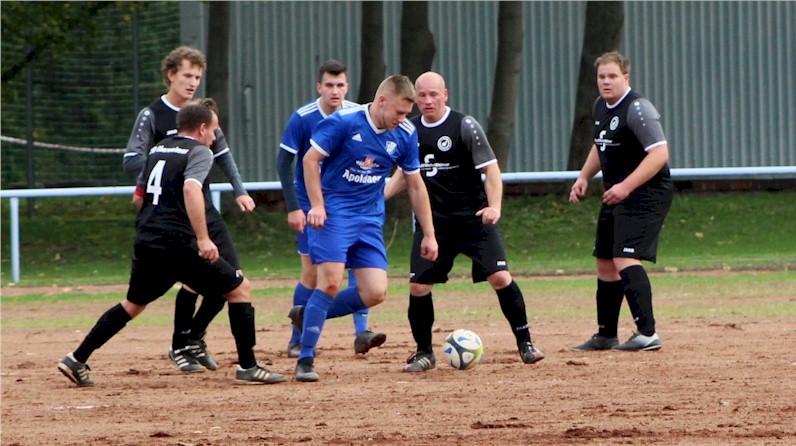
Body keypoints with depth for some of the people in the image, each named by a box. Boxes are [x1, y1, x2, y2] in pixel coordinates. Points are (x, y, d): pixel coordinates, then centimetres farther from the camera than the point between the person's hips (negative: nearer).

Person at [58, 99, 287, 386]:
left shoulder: (157, 151, 19)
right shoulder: (199, 152, -4)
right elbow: (191, 189, -22)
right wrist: (203, 238, -26)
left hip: (145, 242, 7)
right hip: (179, 243, -7)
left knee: (134, 304, 25)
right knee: (239, 288, 4)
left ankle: (77, 360, 18)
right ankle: (247, 368, -1)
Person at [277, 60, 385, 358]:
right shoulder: (302, 118, -13)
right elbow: (284, 162, -10)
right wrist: (293, 207, -15)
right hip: (311, 204, -2)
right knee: (312, 275, 0)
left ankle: (361, 333, -17)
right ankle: (297, 341, 14)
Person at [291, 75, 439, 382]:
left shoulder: (405, 135, 2)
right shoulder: (343, 122, -12)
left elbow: (415, 186, 11)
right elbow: (311, 159, -7)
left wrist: (428, 235, 12)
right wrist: (317, 206, -16)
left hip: (370, 221, 5)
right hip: (333, 213, -5)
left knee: (375, 293, -7)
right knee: (331, 282, -19)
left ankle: (310, 315, 15)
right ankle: (305, 360, -10)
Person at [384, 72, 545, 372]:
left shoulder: (464, 126, -8)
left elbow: (490, 168, -10)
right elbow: (404, 174, 19)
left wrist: (494, 206, -25)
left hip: (474, 218, -4)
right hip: (432, 221, 4)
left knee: (500, 277, -14)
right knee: (418, 286, -5)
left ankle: (525, 343, -1)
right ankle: (424, 352, 12)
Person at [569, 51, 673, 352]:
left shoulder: (637, 109, -17)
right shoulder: (600, 107, 11)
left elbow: (659, 154, -25)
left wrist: (626, 186, -29)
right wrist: (584, 177, 14)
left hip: (645, 194, -10)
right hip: (615, 195, 10)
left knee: (625, 258, -21)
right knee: (605, 262, 14)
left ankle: (647, 332, -26)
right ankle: (606, 336, 26)